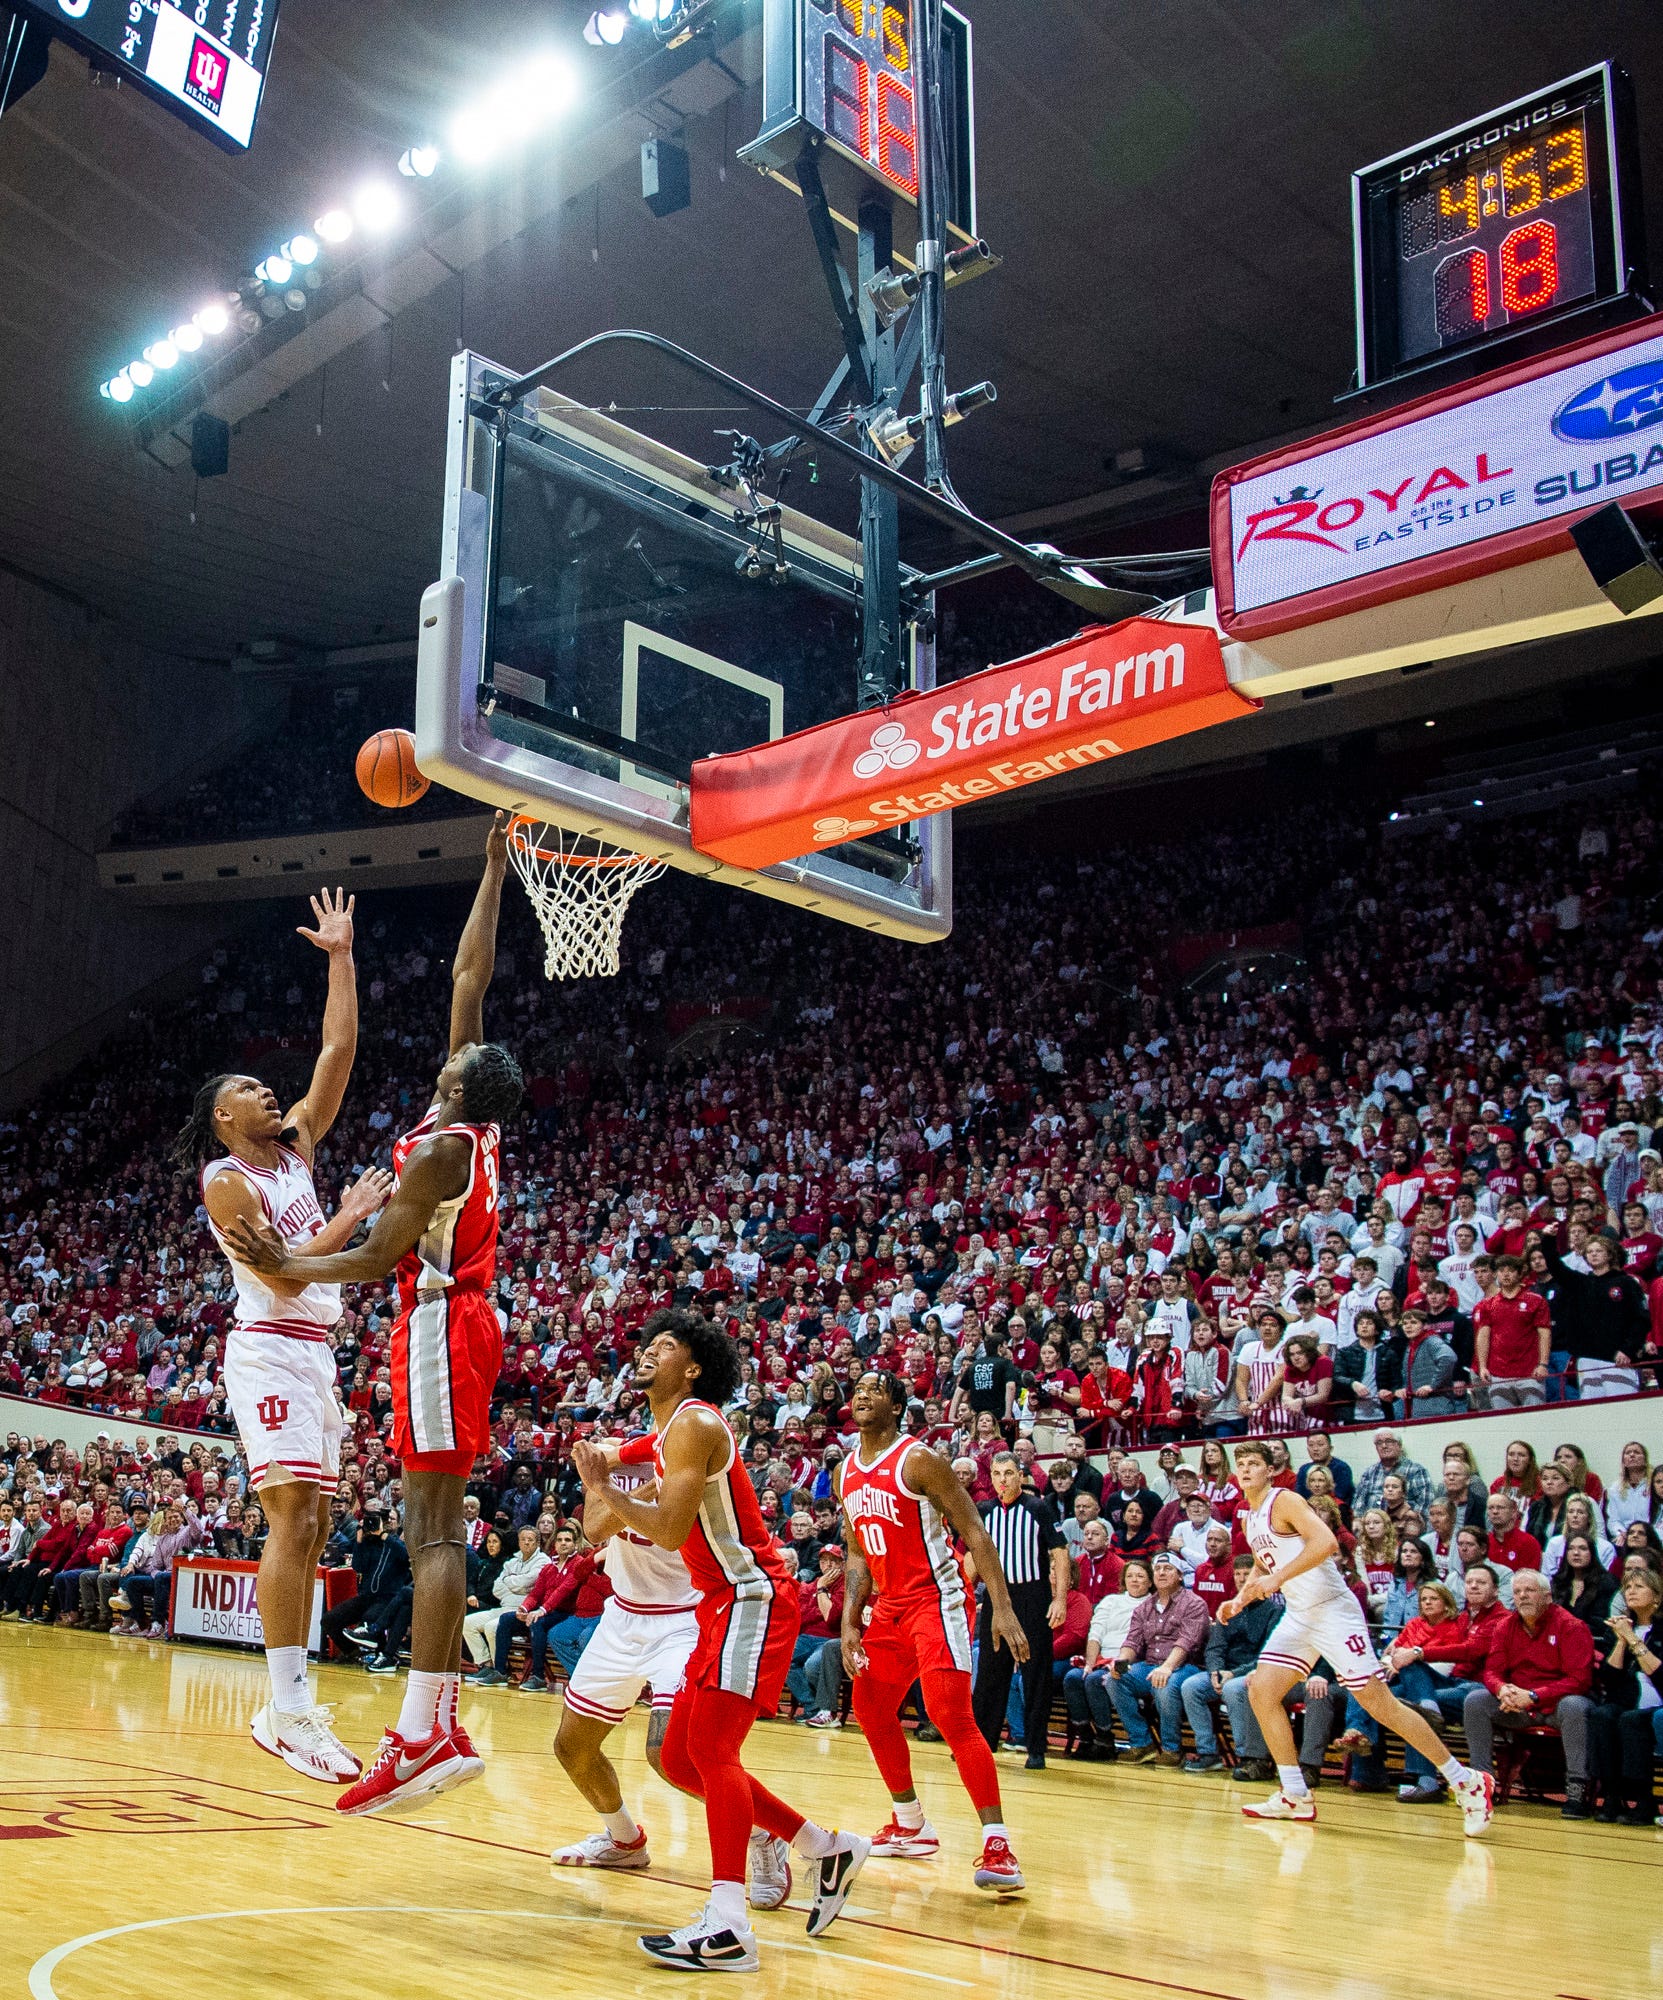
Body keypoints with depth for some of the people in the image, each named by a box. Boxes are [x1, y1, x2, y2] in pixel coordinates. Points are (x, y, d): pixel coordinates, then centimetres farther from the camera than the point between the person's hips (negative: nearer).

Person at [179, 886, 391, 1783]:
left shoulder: (295, 1148, 15)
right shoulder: (227, 1181, -5)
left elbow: (337, 1051, 12)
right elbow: (283, 1275, -15)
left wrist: (340, 959, 10)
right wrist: (350, 1217, -11)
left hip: (314, 1354, 8)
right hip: (270, 1350, -8)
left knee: (312, 1529, 5)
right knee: (292, 1521, -17)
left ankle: (289, 1708, 8)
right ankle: (288, 1709, -18)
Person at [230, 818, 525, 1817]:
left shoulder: (439, 1149, -14)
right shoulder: (474, 1126, 9)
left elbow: (375, 1259, -12)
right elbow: (471, 976, 15)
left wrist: (282, 1266, 0)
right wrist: (493, 873, 18)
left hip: (440, 1327, -9)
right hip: (462, 1322, 9)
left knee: (432, 1529, -14)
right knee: (439, 1525, 7)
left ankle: (424, 1733, -17)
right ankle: (440, 1723, 8)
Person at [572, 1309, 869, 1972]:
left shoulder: (693, 1424, -13)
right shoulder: (662, 1433, 17)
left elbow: (670, 1530, -23)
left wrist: (604, 1490, -10)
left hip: (753, 1598, -10)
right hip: (722, 1604, 10)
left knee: (709, 1748, -17)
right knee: (680, 1760, 10)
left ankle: (728, 1928, -18)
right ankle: (827, 1850, 19)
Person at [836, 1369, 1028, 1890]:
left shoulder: (919, 1460, -14)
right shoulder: (846, 1474, 8)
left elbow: (974, 1533, -16)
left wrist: (1002, 1607, -23)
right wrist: (850, 1620, 5)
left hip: (937, 1597, -9)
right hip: (890, 1603, 9)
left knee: (951, 1715, -19)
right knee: (870, 1709, 14)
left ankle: (998, 1846, -16)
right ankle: (911, 1829, 31)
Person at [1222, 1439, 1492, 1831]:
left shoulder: (1285, 1501, -12)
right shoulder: (1249, 1520, 14)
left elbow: (1326, 1542, -27)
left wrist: (1277, 1578, -28)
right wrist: (1240, 1600, 12)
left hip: (1332, 1610, -9)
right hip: (1298, 1616, 9)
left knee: (1380, 1703, -9)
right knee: (1261, 1692, -2)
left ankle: (1467, 1782, 1)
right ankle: (1296, 1797, 6)